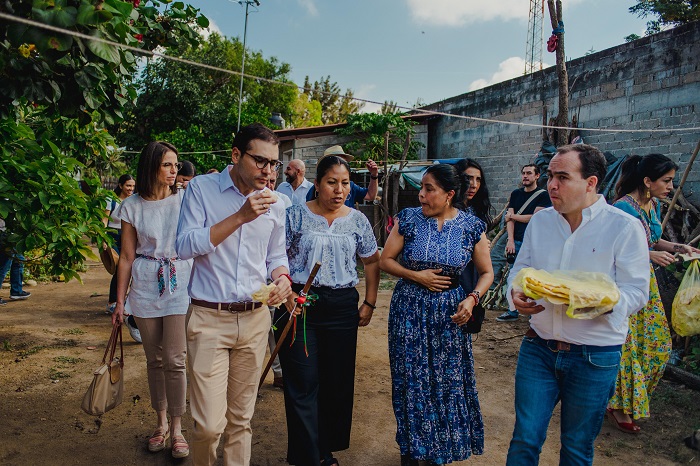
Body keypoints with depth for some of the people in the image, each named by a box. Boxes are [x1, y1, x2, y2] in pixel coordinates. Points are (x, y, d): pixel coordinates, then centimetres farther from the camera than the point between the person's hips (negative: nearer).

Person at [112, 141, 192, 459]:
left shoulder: (185, 200, 0)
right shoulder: (133, 206, 2)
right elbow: (127, 257, 4)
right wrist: (120, 300, 4)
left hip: (179, 285, -2)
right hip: (145, 288, 2)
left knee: (174, 360, -4)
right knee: (155, 360, 12)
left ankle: (176, 428, 12)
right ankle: (161, 423, 28)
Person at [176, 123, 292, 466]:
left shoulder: (274, 203, 7)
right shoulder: (201, 188, -4)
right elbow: (185, 246, -13)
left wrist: (281, 277, -6)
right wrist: (240, 216, -20)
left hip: (255, 319, 4)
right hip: (209, 318, -4)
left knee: (241, 418, 14)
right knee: (209, 424, -4)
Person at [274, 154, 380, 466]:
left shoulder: (357, 220, 6)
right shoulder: (296, 215, -2)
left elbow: (372, 261, 14)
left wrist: (369, 304, 9)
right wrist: (286, 289, -16)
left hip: (342, 308, 3)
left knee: (338, 381, 10)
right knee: (303, 384, 0)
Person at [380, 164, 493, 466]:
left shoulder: (472, 226, -5)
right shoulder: (409, 219, -5)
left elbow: (486, 273, 3)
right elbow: (385, 261, 1)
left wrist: (472, 299, -14)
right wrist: (416, 276, -13)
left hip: (450, 313, 0)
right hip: (409, 309, 0)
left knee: (449, 381, 10)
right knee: (410, 380, 8)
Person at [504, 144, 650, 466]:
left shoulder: (624, 227, -9)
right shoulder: (539, 220, 5)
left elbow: (637, 291, -9)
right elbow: (520, 268, 13)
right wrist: (516, 293, -9)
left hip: (595, 356, -3)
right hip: (538, 347, 3)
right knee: (525, 439, 7)